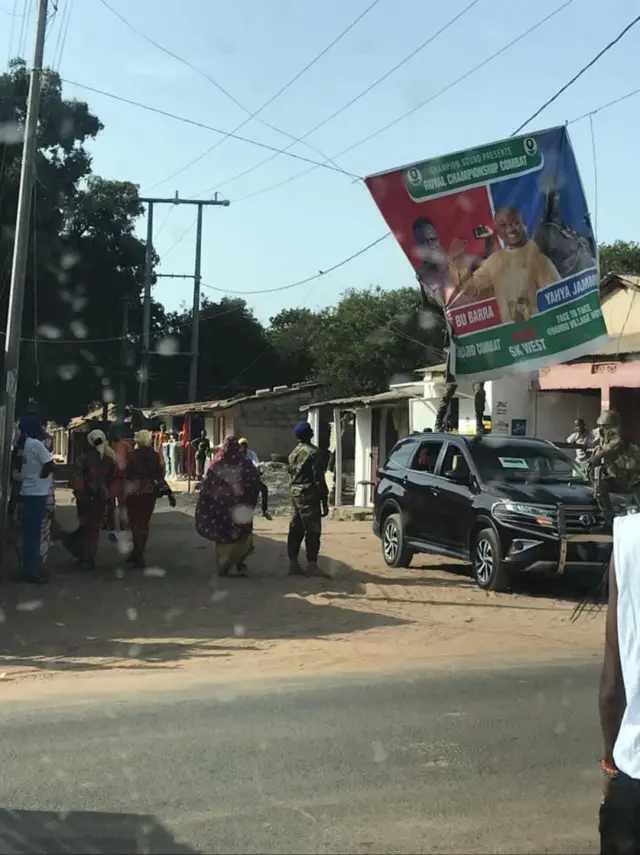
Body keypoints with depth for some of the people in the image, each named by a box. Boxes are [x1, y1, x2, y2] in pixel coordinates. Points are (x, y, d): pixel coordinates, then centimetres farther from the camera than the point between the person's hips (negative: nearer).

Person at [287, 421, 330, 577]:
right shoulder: (314, 452, -13)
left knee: (295, 530, 10)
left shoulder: (294, 453, 14)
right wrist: (324, 501, -13)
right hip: (308, 495, -9)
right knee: (312, 531, -7)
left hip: (295, 494, 9)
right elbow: (318, 479, -16)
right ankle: (312, 566, -8)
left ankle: (293, 564, 11)